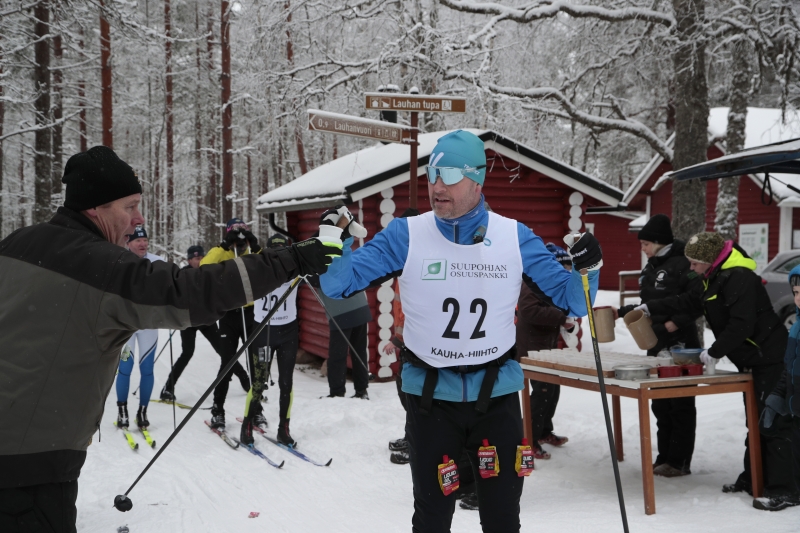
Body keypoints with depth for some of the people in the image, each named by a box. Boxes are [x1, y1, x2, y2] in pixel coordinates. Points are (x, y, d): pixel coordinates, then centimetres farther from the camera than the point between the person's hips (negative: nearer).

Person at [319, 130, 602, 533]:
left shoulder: (514, 237, -4)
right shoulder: (406, 235, -8)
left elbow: (570, 300, 2)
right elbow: (341, 283, -7)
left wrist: (587, 270, -18)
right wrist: (332, 247, -26)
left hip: (497, 396, 1)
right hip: (430, 397, -1)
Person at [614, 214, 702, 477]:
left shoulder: (681, 264, -11)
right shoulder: (649, 269, 15)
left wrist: (674, 324, -23)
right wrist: (622, 312, 11)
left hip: (680, 346, -9)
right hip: (656, 345, 9)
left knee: (680, 404, -2)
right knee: (660, 404, 12)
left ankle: (679, 461, 4)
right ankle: (664, 457, 20)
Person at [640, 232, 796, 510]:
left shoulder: (738, 278, -21)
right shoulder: (717, 277, 12)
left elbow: (741, 324, -26)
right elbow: (691, 301, 23)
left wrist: (715, 352, -18)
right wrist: (652, 308, 22)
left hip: (769, 360, -11)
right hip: (753, 362, 11)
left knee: (772, 422, -8)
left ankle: (781, 488, -5)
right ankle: (753, 478, 27)